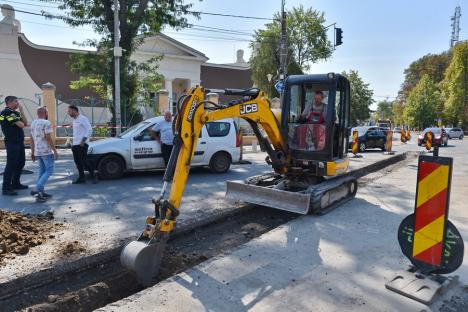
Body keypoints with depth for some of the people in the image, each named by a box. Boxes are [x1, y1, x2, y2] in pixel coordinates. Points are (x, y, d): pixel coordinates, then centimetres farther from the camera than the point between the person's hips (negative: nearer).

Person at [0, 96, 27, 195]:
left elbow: (25, 123, 7)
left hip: (19, 141, 10)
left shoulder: (15, 112, 16)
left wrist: (21, 111, 3)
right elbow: (20, 125, -19)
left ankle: (15, 183, 27)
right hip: (12, 142, -10)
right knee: (11, 164, -9)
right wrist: (21, 123, 4)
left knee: (21, 162, 16)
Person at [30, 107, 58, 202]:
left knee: (42, 171, 14)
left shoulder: (33, 123, 13)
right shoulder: (46, 123, -11)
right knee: (49, 171, -4)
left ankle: (40, 192, 11)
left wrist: (32, 152, 19)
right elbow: (48, 138, -16)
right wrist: (55, 151, -14)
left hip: (37, 152, 8)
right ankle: (38, 189, -15)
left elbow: (31, 139, 15)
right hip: (46, 151, -8)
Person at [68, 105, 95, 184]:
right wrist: (73, 142, 17)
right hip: (75, 144, 9)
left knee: (84, 161, -9)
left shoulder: (82, 119, -9)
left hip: (82, 144, -9)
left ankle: (93, 176, 1)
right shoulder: (74, 120, 18)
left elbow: (89, 130, -16)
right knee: (78, 162, 7)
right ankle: (81, 178, 13)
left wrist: (83, 141, -20)